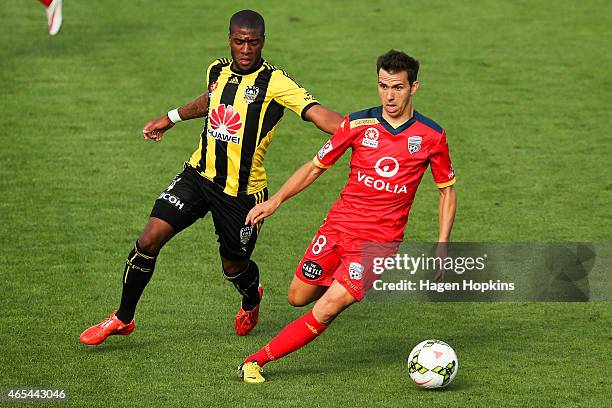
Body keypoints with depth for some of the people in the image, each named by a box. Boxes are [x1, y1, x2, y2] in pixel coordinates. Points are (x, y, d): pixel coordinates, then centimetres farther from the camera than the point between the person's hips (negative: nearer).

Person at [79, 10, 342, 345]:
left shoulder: (274, 82, -16)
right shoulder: (218, 71, 2)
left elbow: (317, 113, -27)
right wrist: (170, 119, 36)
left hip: (243, 190, -4)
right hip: (200, 175, 4)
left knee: (234, 267, 11)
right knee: (150, 239, -8)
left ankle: (251, 298, 50)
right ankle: (123, 318, 9)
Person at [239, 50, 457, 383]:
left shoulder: (431, 136, -5)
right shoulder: (358, 124, -4)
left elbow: (447, 190, 7)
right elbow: (316, 166, 6)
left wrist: (442, 244, -2)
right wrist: (277, 199, -5)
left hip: (380, 239, -3)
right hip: (338, 225, 3)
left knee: (326, 310, -16)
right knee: (298, 298, 10)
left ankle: (257, 360, -7)